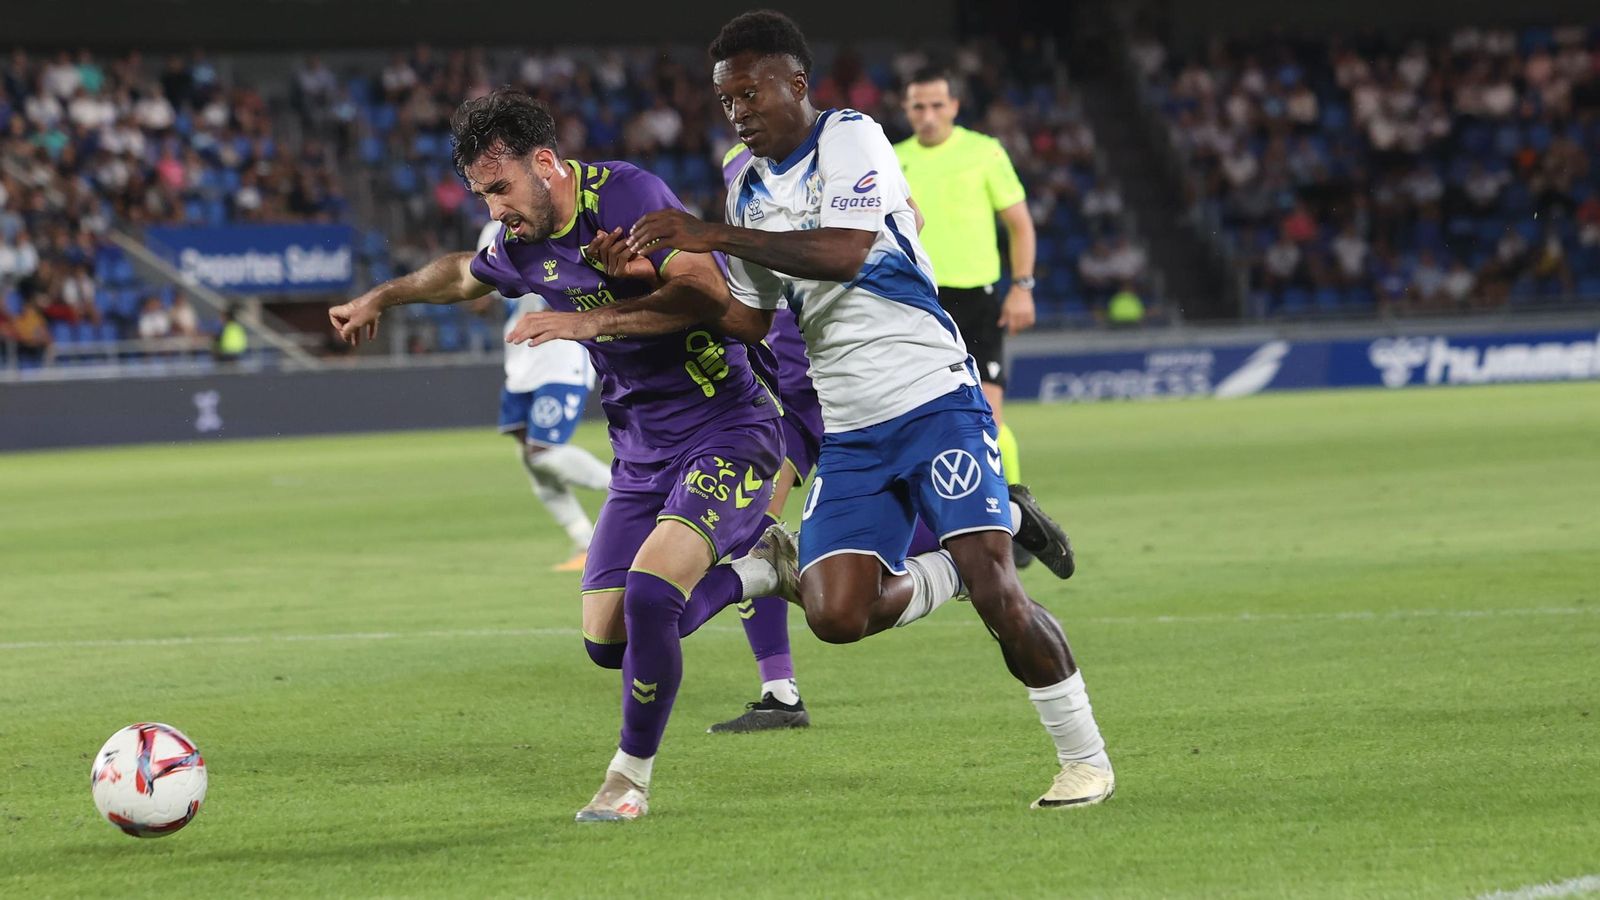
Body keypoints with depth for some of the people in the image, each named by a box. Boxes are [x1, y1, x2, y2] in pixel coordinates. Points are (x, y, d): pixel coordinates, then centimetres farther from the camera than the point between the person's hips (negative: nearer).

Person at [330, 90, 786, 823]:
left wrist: (599, 317, -31)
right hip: (641, 451, 8)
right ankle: (752, 574, 24)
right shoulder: (524, 248, 6)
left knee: (648, 595, -26)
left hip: (726, 428, -8)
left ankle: (631, 779, -6)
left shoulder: (627, 195, -18)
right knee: (609, 642, 1)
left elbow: (708, 290, -29)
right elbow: (464, 274, 30)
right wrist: (382, 297, 36)